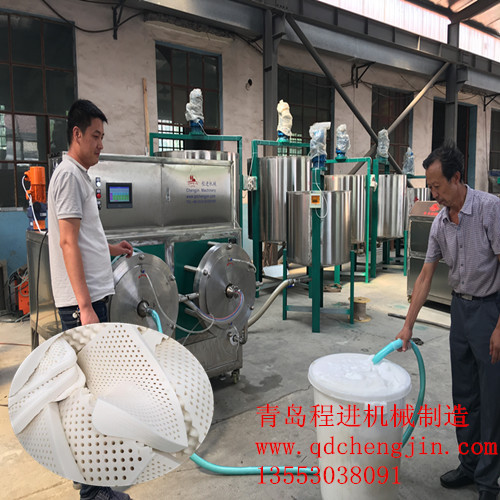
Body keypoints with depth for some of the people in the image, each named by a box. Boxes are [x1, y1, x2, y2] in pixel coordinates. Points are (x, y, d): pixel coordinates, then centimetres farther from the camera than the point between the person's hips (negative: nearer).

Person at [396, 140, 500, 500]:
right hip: (460, 308, 7)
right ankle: (470, 466, 30)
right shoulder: (440, 223, 3)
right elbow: (426, 276, 5)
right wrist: (408, 325, 3)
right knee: (464, 396, 14)